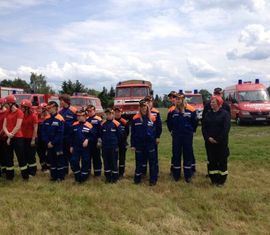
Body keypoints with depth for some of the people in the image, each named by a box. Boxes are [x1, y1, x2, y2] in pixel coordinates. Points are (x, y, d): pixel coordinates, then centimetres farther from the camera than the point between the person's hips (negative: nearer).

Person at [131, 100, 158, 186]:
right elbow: (133, 133, 1)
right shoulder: (135, 118, -2)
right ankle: (137, 179, 24)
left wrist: (155, 140, 2)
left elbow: (155, 131, 7)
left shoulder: (152, 118, 0)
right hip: (139, 144, 0)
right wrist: (132, 145, -1)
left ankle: (153, 179, 13)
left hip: (150, 144, 0)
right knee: (139, 162, 11)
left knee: (152, 162, 4)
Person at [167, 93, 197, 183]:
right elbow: (169, 122, 14)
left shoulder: (191, 110, -8)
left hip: (187, 136, -1)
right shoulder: (172, 110, -3)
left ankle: (188, 175, 17)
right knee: (176, 154, 7)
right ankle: (176, 174, 21)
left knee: (188, 154, 6)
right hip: (176, 136, 1)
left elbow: (194, 122, 5)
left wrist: (191, 131, 9)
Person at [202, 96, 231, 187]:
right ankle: (213, 179, 19)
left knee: (222, 161, 2)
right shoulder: (208, 114, 9)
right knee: (211, 160, 8)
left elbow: (226, 128, -13)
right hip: (209, 142, 4)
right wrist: (208, 138, -11)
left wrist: (218, 139, -16)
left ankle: (221, 180, 13)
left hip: (221, 142, -4)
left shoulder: (225, 113, -5)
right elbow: (204, 127, 4)